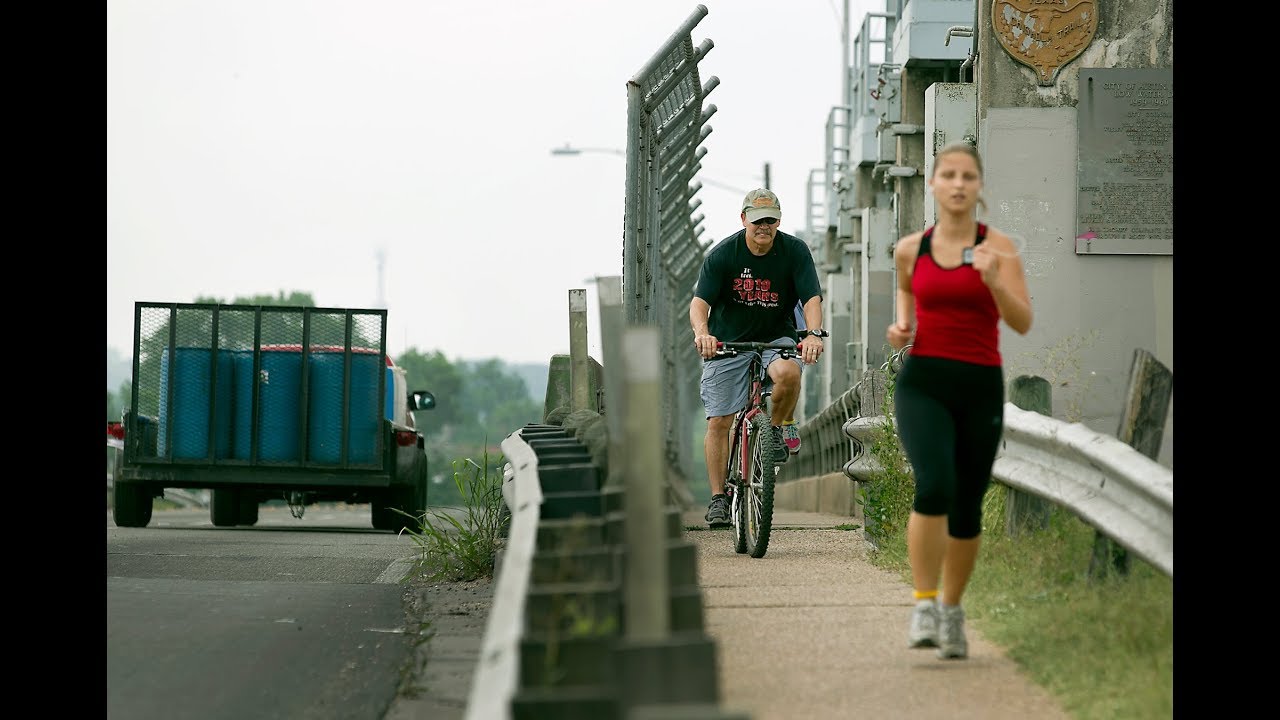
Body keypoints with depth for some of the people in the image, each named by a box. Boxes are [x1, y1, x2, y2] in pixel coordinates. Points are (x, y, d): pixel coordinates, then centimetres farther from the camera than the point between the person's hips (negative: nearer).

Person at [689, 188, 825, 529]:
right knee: (718, 421, -6)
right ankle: (718, 499, 4)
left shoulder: (794, 251, -9)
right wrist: (702, 332, -41)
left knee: (788, 372, -35)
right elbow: (700, 300, -19)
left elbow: (812, 297, -16)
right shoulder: (722, 254, -11)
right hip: (728, 342, 0)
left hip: (777, 338, 0)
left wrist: (814, 333, -37)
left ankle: (780, 425, -5)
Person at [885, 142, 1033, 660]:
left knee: (966, 507, 8)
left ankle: (952, 609, 29)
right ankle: (923, 605, -16)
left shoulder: (997, 246, -1)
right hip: (922, 383, 0)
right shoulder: (910, 248, 6)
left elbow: (1022, 322, -10)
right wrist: (899, 329, 7)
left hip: (980, 387, 0)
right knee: (934, 486, -23)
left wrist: (992, 279, -27)